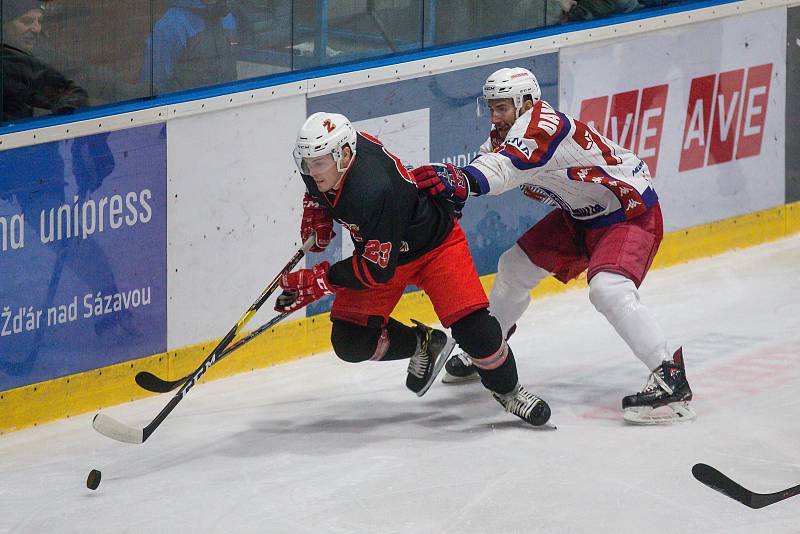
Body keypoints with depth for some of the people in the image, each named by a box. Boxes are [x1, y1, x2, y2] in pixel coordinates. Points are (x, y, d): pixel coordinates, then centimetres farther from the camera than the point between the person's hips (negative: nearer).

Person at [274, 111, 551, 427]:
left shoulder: (373, 191, -41)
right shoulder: (322, 154, -19)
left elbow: (378, 269, -34)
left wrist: (318, 282, -31)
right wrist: (316, 218, 2)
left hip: (434, 243, -7)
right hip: (376, 247, 7)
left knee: (471, 326, -21)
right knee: (351, 341, -6)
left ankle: (506, 388, 7)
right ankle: (423, 345, 21)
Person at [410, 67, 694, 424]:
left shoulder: (544, 124, -30)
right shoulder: (504, 136, -1)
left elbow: (510, 165, -47)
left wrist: (464, 181, -64)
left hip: (631, 211, -10)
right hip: (579, 216, 10)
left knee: (608, 288, -30)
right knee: (515, 267, 12)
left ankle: (670, 379, -31)